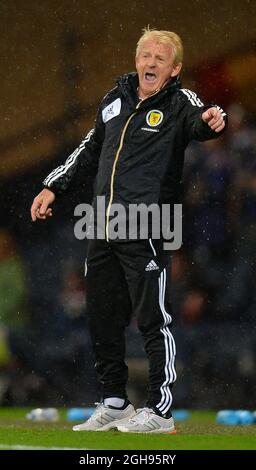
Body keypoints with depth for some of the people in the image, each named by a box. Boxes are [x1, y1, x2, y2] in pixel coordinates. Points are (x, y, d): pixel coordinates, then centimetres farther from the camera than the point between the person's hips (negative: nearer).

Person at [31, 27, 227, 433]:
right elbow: (90, 149, 25)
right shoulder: (115, 99, 12)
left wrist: (210, 120, -53)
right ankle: (114, 404, 25)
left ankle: (160, 411, 4)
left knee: (153, 320, -3)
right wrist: (53, 187, 20)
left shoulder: (178, 103, -6)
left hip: (146, 232, -7)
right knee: (102, 320, 12)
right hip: (104, 230, 7)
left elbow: (196, 121, -30)